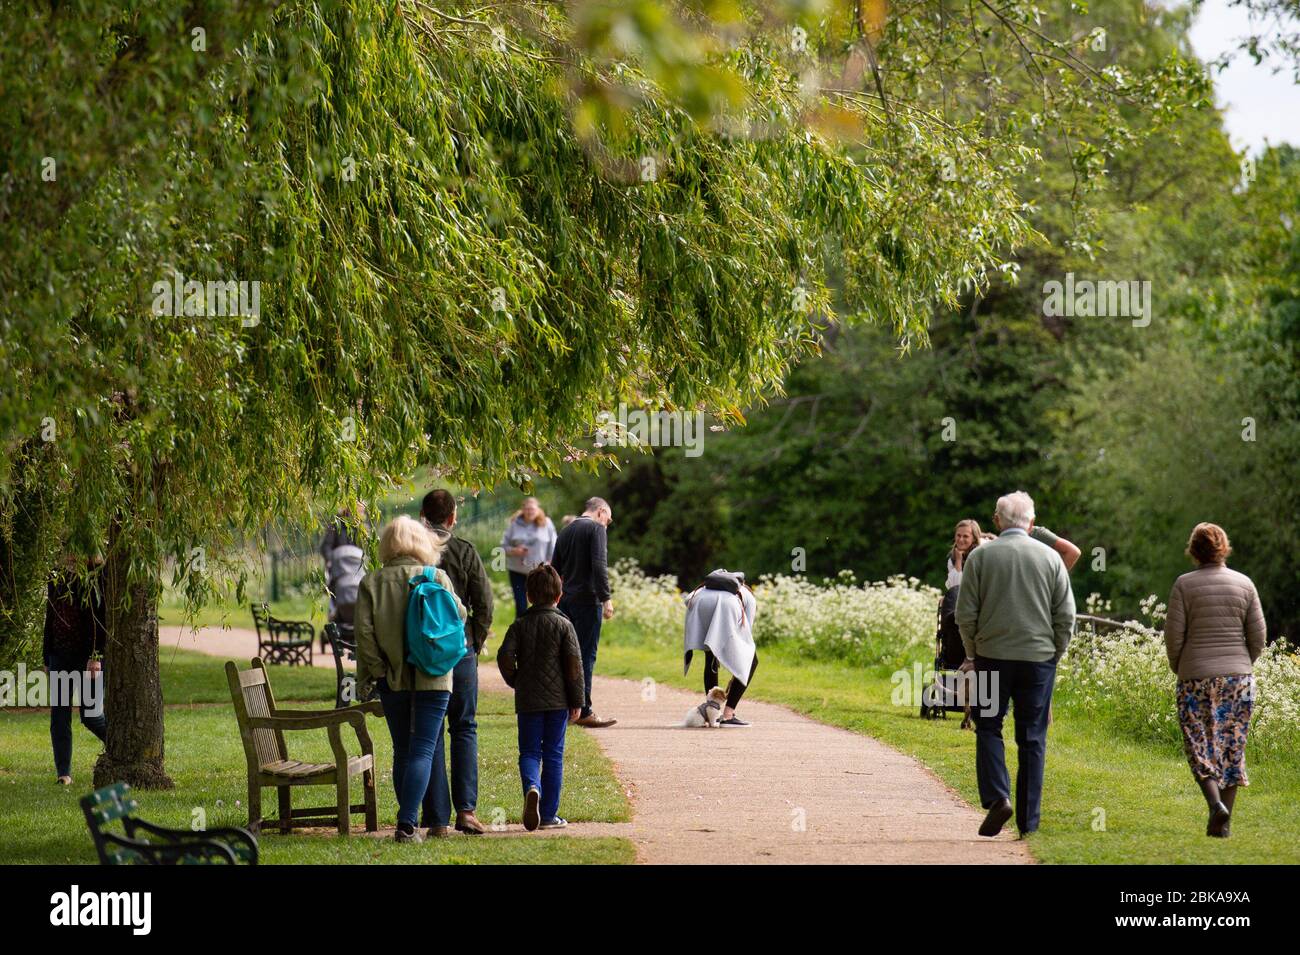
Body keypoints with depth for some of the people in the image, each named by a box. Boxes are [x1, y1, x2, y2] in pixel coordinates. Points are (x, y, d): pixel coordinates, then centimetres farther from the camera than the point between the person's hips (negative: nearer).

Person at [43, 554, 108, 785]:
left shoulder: (94, 584, -7)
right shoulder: (55, 583, 11)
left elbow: (102, 623, -11)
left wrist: (95, 657, -19)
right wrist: (46, 659, 16)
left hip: (87, 659, -5)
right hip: (59, 658, 5)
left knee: (90, 716, -2)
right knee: (59, 716, 1)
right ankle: (63, 772, 7)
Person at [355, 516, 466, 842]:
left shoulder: (371, 582, -1)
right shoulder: (437, 577, -4)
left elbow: (365, 632, -6)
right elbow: (458, 617, 4)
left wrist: (368, 675, -1)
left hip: (393, 680, 2)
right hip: (433, 678, -2)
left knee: (402, 752, 14)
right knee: (423, 751, -3)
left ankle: (408, 819, 17)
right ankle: (407, 824, -15)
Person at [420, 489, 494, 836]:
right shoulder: (465, 552, -3)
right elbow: (484, 606, -4)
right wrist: (474, 645, 8)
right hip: (460, 649, 0)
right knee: (464, 728, 11)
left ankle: (438, 818, 3)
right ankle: (466, 809, 1)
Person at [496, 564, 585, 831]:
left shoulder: (519, 625, 2)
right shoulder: (564, 625, -2)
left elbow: (505, 656, -7)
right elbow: (574, 663, -6)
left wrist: (515, 681, 11)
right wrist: (577, 699, 0)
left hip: (527, 701, 1)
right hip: (557, 699, -1)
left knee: (529, 751, 7)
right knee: (553, 754, 6)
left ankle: (532, 787, -25)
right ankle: (548, 815, 7)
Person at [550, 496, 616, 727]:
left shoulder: (565, 532, 17)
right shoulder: (596, 529, -6)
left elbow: (555, 570, 20)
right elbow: (599, 566, -18)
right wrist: (606, 598, -18)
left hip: (565, 601, 8)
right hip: (587, 600, -7)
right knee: (586, 655, -6)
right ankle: (583, 712, -6)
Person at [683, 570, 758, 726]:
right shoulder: (749, 598, 36)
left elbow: (689, 599, 22)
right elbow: (746, 633, 28)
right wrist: (736, 677, 31)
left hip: (699, 602, 4)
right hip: (726, 607, -4)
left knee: (711, 658, 28)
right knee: (750, 661, 13)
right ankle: (728, 715, 5)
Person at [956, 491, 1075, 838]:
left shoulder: (980, 556, -2)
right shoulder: (1050, 558, 1)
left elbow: (966, 614, -2)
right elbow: (1066, 617, 2)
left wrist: (972, 654, 11)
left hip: (992, 655, -1)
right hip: (1039, 658, 1)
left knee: (988, 728, 11)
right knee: (1032, 738, 6)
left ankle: (997, 797, -10)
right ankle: (1028, 820, 7)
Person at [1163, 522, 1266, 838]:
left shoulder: (1184, 585, -5)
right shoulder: (1244, 584, 2)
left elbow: (1174, 634, -5)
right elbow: (1258, 634, 3)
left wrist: (1178, 669, 11)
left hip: (1196, 677, -2)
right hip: (1239, 678, 2)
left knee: (1200, 747, 3)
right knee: (1232, 747, 8)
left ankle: (1215, 803, -21)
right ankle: (1224, 823, 8)